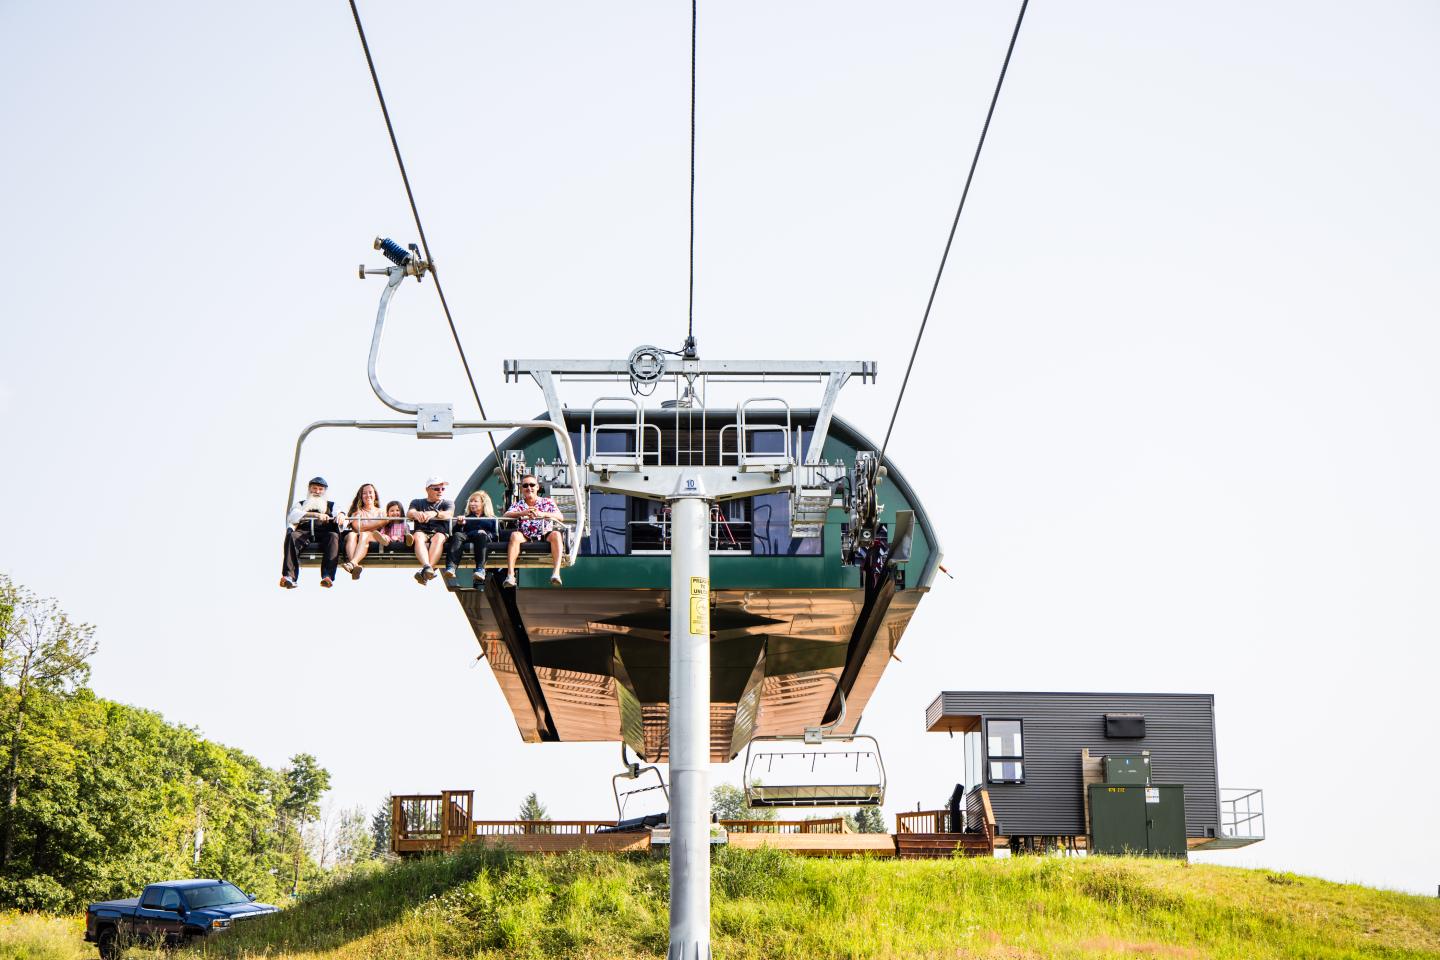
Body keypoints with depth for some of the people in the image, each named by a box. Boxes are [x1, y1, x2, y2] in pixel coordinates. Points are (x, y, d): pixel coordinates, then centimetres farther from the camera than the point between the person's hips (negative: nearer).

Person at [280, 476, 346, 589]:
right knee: (291, 536, -33)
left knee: (334, 536, -34)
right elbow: (293, 515, 3)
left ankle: (327, 576, -48)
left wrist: (341, 514, -22)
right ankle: (289, 576, -46)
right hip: (303, 534, 0)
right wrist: (316, 515, -13)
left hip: (324, 535, 0)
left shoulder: (331, 505, 30)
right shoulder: (300, 504, 27)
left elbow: (338, 511, 6)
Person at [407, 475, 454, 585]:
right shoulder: (417, 503, 22)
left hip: (440, 533, -1)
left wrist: (434, 513, -31)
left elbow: (448, 514, -7)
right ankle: (427, 567, -62)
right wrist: (416, 514, -29)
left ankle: (424, 571, -56)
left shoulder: (448, 503, 18)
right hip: (422, 532, 1)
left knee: (438, 537, -36)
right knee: (418, 536, -35)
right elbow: (409, 513, -1)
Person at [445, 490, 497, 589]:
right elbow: (455, 532, 22)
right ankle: (451, 567, -55)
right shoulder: (466, 518, 36)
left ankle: (480, 569, -57)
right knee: (457, 536, -32)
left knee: (482, 536, -38)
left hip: (484, 539, -2)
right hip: (468, 537, 2)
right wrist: (459, 524, 2)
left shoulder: (491, 519, 29)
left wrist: (487, 534, -7)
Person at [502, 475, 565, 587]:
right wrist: (522, 513, -30)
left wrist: (542, 514, -27)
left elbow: (560, 518, -8)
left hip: (545, 536, 0)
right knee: (514, 535, -30)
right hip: (526, 538, 0)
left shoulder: (547, 502, 9)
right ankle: (510, 574, -39)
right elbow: (506, 515, -10)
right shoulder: (518, 504, 12)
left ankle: (556, 573, -41)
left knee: (556, 534, -30)